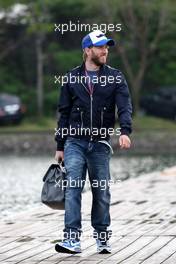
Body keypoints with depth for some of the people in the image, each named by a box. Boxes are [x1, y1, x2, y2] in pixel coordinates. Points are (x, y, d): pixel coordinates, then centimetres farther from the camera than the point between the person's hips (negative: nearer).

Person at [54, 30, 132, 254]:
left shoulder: (115, 77, 6)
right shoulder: (71, 78, 7)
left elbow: (125, 106, -5)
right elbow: (64, 113, 11)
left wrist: (125, 131, -24)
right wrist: (60, 147, 8)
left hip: (100, 144, 1)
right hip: (75, 142, 0)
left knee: (101, 192, 6)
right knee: (72, 188, -13)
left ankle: (102, 238, 20)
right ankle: (72, 239, -17)